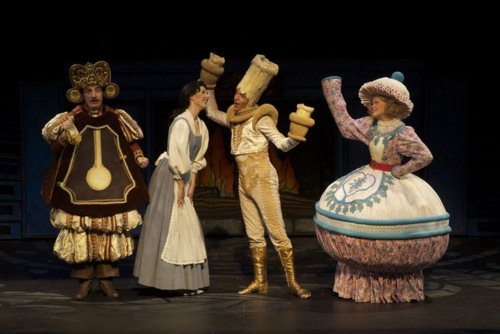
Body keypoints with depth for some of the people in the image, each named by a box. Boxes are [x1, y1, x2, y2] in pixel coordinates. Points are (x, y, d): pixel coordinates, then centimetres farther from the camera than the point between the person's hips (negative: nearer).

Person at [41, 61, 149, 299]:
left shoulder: (116, 118, 7)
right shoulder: (72, 119, 2)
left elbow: (130, 143, 16)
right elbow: (55, 149, 1)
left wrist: (138, 157, -2)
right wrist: (64, 134, -17)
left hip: (112, 187, 2)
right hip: (79, 188, -1)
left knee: (111, 231, 1)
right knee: (81, 231, -3)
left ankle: (106, 280, 10)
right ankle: (84, 281, 7)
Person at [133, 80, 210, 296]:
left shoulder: (200, 125, 10)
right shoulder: (181, 122, -18)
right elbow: (176, 156, -20)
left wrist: (192, 185, 7)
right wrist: (181, 185, -16)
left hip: (182, 177, 9)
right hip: (168, 177, -9)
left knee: (187, 226, 11)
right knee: (171, 224, -4)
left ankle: (188, 280, 18)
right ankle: (174, 280, 1)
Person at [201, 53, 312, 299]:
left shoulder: (260, 119, -9)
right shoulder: (234, 118, 12)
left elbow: (283, 144, -17)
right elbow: (212, 112, 29)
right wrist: (210, 85, 22)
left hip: (262, 178, -7)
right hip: (244, 180, 7)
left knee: (276, 231, -9)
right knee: (253, 234, 9)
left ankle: (292, 282, -7)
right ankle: (260, 282, 15)